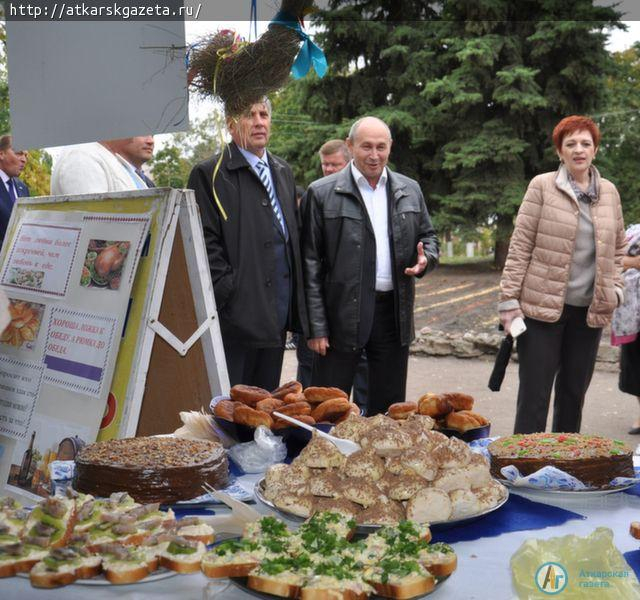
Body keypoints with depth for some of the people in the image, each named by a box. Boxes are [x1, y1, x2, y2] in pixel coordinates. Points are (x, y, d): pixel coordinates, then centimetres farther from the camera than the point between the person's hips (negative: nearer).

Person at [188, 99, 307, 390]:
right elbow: (205, 242, -10)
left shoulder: (283, 172, 17)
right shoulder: (209, 174, -5)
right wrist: (227, 292, -17)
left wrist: (295, 300, 13)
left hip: (278, 312, 7)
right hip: (237, 313, -7)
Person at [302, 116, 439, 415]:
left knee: (388, 409, 14)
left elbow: (428, 237, 22)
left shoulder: (410, 190, 10)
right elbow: (310, 263, -4)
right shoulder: (322, 193, -4)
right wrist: (316, 325, -9)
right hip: (342, 314, -4)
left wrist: (425, 259, -4)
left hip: (394, 313, 4)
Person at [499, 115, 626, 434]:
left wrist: (615, 288, 6)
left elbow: (617, 247, 19)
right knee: (534, 393, -1)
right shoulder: (542, 186, -3)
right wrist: (509, 300, -9)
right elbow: (520, 246, -5)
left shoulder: (609, 192, 9)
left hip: (590, 310, 4)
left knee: (574, 392, 12)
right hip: (543, 306, -4)